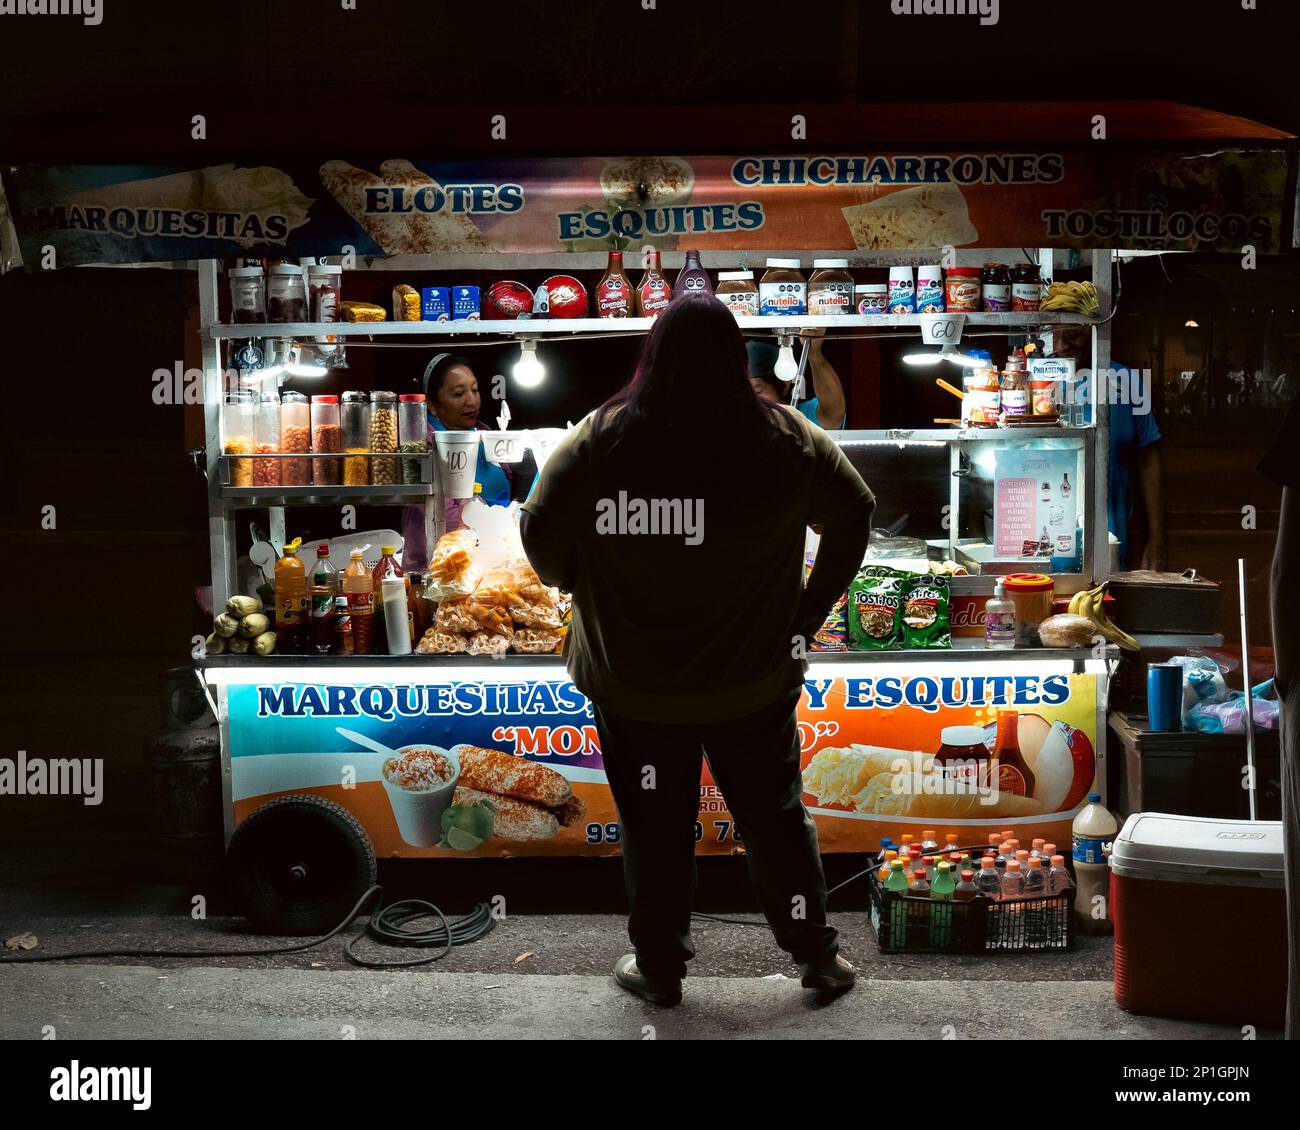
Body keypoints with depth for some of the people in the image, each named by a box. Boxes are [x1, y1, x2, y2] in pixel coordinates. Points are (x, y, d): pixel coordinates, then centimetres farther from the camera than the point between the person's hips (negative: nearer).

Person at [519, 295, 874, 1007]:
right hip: (754, 678, 1)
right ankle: (815, 953, 29)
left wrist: (582, 590, 9)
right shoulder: (786, 441, -10)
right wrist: (811, 609, 8)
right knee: (775, 816, 18)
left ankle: (658, 967, 29)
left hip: (633, 685, -1)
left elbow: (541, 535, -10)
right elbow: (853, 514, 0)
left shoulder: (599, 442, -15)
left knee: (655, 827, 15)